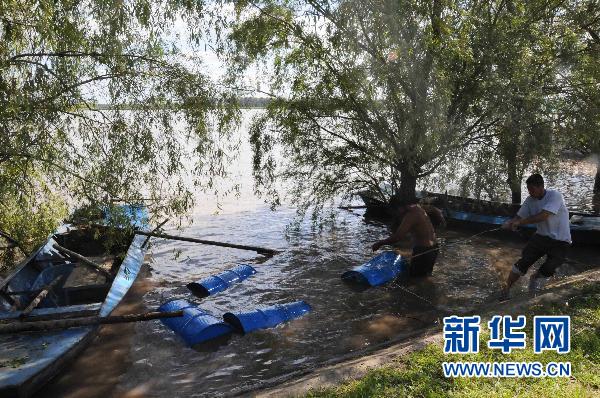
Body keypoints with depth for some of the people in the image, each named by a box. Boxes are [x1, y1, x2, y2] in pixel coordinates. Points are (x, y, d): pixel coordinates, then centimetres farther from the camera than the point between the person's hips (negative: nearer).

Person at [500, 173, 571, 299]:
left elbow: (543, 216, -29)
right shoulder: (530, 200, -1)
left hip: (560, 241, -4)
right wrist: (509, 223, -23)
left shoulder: (555, 195, -18)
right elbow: (519, 217, 0)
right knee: (524, 261, -12)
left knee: (548, 269, -17)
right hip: (541, 236, 4)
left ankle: (535, 277, 20)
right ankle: (506, 290, -3)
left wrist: (520, 222, -31)